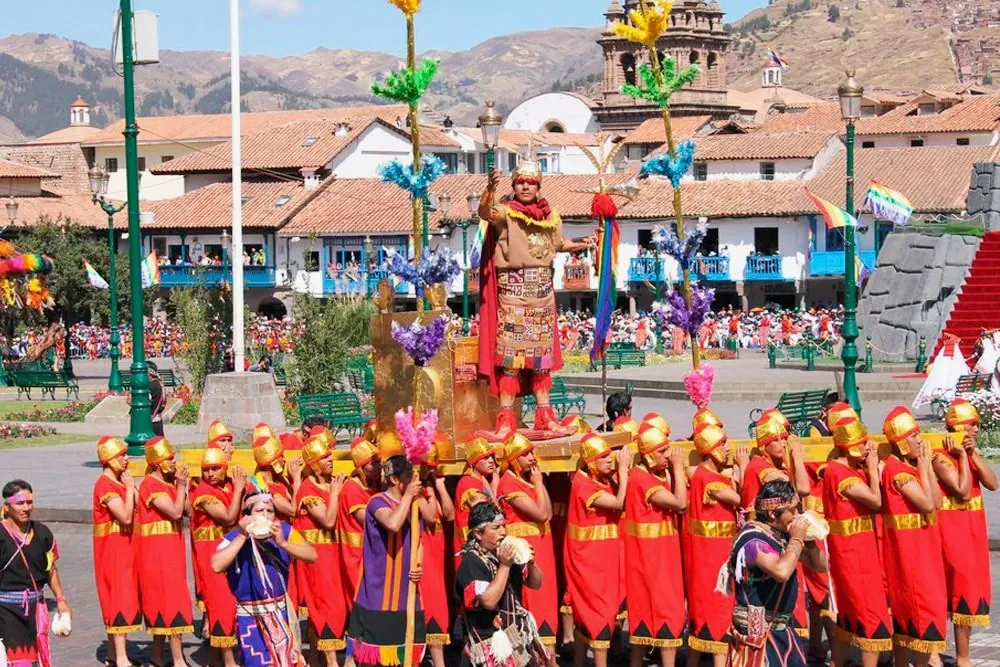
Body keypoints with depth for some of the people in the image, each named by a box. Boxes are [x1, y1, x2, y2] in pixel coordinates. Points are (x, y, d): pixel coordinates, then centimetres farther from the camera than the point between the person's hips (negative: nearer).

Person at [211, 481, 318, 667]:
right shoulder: (234, 538, -13)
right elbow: (216, 566, -29)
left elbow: (312, 556, -14)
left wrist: (282, 543, -27)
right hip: (251, 616, -3)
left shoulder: (284, 532, -5)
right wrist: (242, 536, -28)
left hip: (281, 613, 3)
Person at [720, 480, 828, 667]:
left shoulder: (783, 534, 7)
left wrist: (808, 539, -4)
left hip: (782, 629, 9)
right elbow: (781, 572, -35)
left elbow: (820, 566, 15)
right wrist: (797, 539, -20)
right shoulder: (753, 538, -19)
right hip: (757, 632, -9)